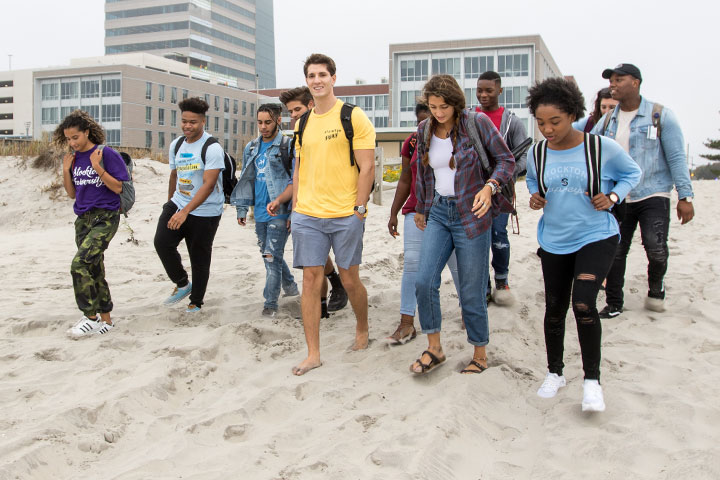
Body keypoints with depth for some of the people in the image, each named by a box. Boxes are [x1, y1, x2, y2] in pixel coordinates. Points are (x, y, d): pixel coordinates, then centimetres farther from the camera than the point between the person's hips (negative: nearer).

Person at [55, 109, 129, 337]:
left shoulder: (106, 154, -9)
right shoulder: (74, 159, 10)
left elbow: (118, 188, -11)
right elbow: (72, 193, 14)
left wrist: (97, 167, -19)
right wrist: (66, 170, 0)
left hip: (105, 218, -7)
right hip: (83, 218, 7)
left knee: (80, 264, -19)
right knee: (94, 269, 10)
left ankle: (91, 318, -8)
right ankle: (105, 320, 20)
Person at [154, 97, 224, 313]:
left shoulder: (212, 148, -16)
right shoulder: (176, 144, 7)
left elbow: (209, 185, -24)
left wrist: (185, 211, -30)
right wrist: (170, 201, 28)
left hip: (205, 212, -6)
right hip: (178, 204, 6)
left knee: (199, 259, 2)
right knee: (162, 242, -13)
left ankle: (196, 302, 20)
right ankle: (182, 284, 8)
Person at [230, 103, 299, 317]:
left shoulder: (288, 147, -7)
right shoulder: (251, 148, 12)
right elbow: (246, 180, 18)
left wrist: (293, 213, -13)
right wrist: (242, 209, 12)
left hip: (279, 213, -7)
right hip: (260, 212, 7)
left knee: (272, 257, -8)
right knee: (269, 255, 17)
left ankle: (270, 303, 2)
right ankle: (290, 286, 38)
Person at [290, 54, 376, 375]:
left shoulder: (353, 117, -3)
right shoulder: (302, 123, 13)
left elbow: (367, 167, -6)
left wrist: (359, 208, -10)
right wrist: (296, 208, 11)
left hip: (345, 216, -4)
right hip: (307, 216, 4)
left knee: (349, 279, 7)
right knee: (311, 279, 2)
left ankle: (362, 328, 35)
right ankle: (313, 353, 10)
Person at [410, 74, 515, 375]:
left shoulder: (477, 123, -9)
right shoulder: (425, 130, 6)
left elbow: (506, 160, -5)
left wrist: (490, 186, -23)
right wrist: (421, 210, 25)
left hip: (471, 215, -4)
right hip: (438, 213, 4)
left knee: (471, 291, 0)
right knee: (424, 282, -7)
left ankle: (480, 354, 20)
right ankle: (434, 349, 11)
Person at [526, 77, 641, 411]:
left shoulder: (602, 147, -12)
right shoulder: (537, 154, -3)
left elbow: (631, 173, 5)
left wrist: (613, 197, -12)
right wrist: (534, 196, -2)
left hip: (596, 237, -4)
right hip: (553, 242, 4)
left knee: (583, 304, -20)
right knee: (554, 309, 12)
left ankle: (592, 380, 0)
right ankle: (554, 373, 34)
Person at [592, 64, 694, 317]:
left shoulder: (661, 115, -3)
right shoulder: (608, 119, 9)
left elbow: (677, 157, -4)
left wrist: (685, 196, -8)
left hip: (653, 195, -4)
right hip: (617, 198, 4)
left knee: (655, 247, -17)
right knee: (615, 251, 4)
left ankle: (656, 286, 14)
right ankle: (614, 303, 20)